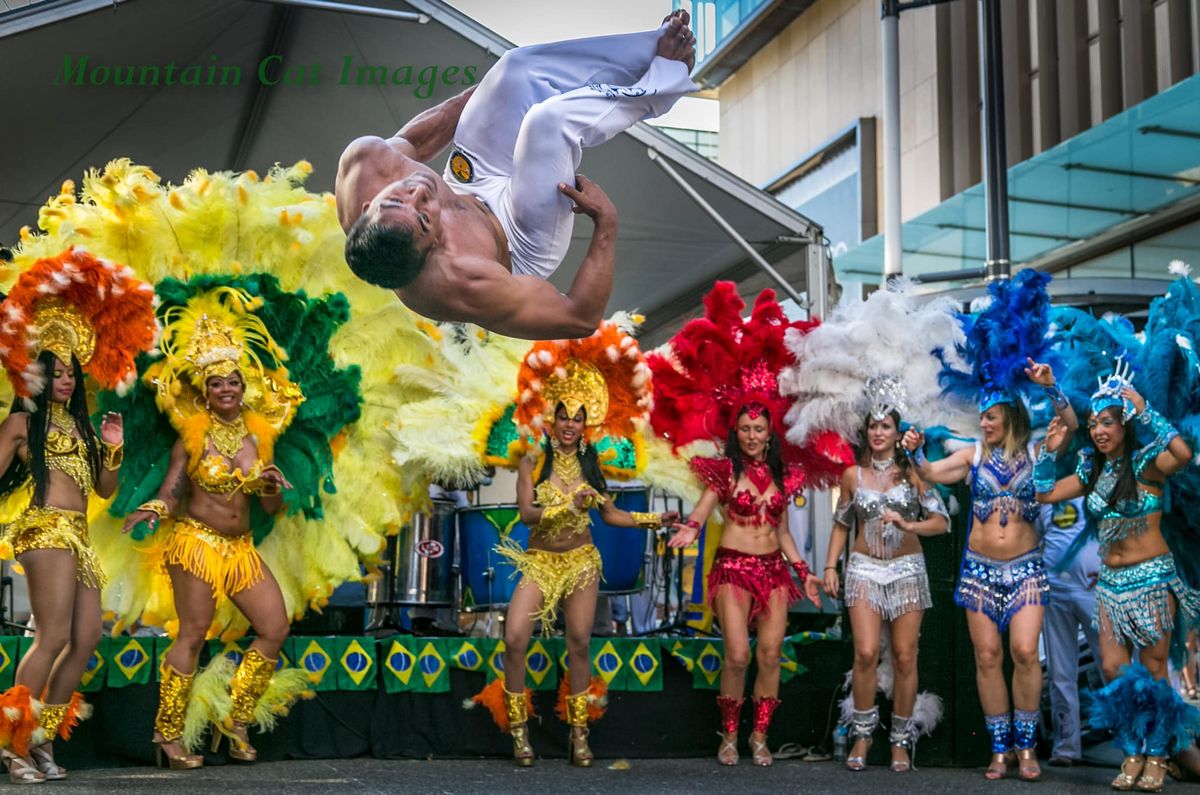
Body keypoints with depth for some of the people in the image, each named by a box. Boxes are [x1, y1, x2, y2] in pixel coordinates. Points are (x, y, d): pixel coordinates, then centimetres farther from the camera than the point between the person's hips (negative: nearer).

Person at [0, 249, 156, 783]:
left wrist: (113, 448, 5)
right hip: (46, 532, -7)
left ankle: (43, 739, 7)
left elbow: (105, 489, 18)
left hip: (78, 536, 7)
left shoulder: (79, 424, 20)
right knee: (54, 638, -15)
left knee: (86, 638, 2)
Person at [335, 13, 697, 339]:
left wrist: (477, 91, 5)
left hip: (468, 187, 6)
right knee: (550, 120, -24)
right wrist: (606, 224, -29)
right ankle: (667, 74, 8)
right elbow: (582, 318, -32)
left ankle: (661, 46, 16)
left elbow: (407, 142, -5)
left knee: (518, 65, -5)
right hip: (521, 243, -6)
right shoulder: (459, 282, -46)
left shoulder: (362, 164, -33)